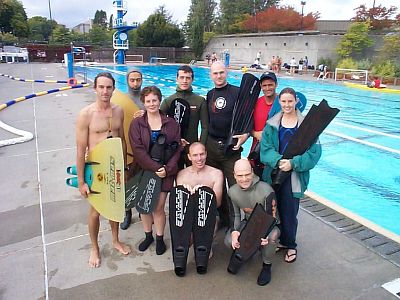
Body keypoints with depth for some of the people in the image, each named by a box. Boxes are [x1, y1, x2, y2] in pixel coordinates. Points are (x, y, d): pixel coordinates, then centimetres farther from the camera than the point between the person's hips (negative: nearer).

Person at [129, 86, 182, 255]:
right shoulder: (136, 124, -1)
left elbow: (176, 149, -1)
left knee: (158, 207, 1)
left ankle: (159, 238, 23)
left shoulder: (171, 124, 3)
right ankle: (148, 235, 32)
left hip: (165, 171, 0)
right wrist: (156, 168, -17)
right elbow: (138, 150, -10)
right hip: (144, 170, 1)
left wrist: (167, 169, -13)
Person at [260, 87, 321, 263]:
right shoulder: (272, 124, 4)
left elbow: (314, 151, -8)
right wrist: (278, 160, -22)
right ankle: (281, 240, 32)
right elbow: (265, 148, -4)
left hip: (295, 175, -2)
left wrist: (293, 163, -20)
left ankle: (291, 245, 25)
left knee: (290, 212, 2)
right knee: (275, 209, 10)